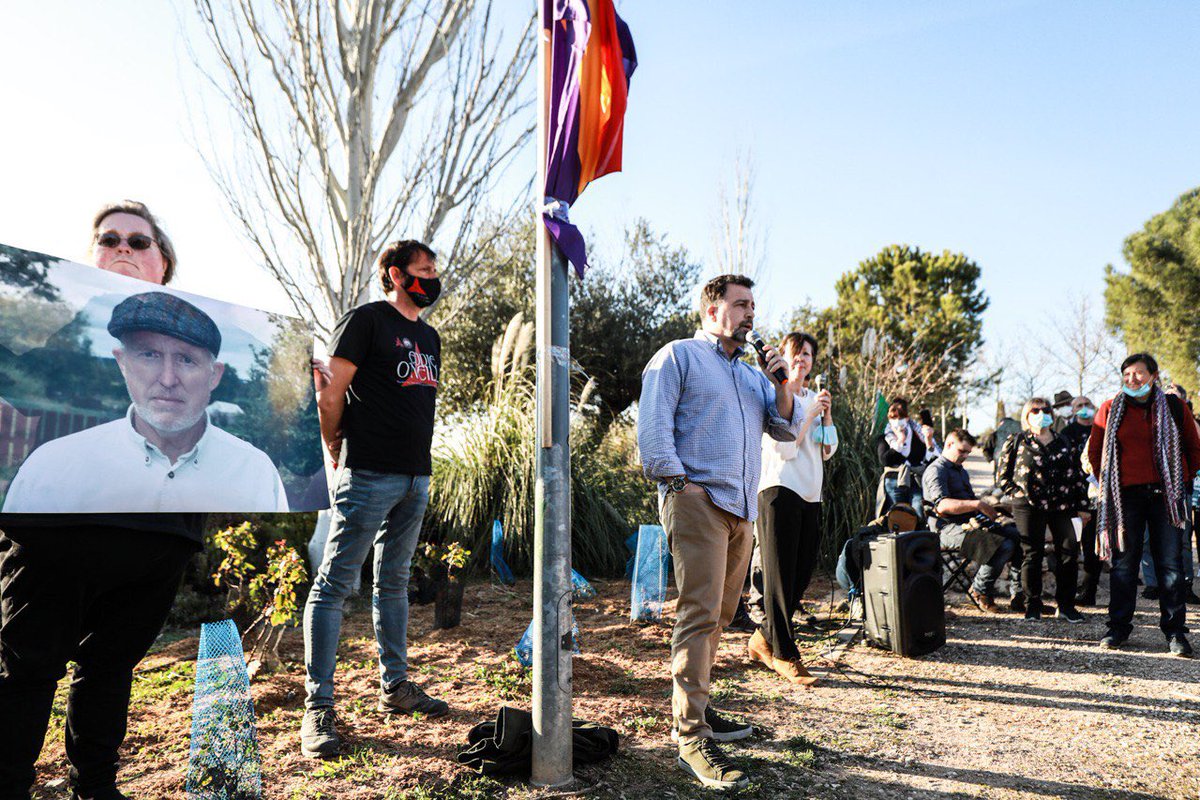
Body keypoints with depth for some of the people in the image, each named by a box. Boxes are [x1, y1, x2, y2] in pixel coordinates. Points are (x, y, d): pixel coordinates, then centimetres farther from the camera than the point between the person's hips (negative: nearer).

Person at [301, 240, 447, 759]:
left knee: (394, 584, 15)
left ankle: (395, 687, 25)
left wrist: (419, 462, 16)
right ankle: (318, 707, 4)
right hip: (370, 476, -8)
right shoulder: (367, 320, -4)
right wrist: (341, 458, 0)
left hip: (416, 477, 8)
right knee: (335, 584, -3)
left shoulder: (429, 337, 18)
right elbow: (329, 394, -6)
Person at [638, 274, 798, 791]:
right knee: (699, 613, -13)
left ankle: (691, 707, 25)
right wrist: (677, 480, -14)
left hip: (741, 508, 8)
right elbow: (652, 424, -6)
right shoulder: (679, 356, 4)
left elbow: (787, 430, 20)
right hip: (697, 498, -8)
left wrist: (779, 383, 4)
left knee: (718, 615, 12)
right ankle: (691, 738, -10)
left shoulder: (751, 374, 26)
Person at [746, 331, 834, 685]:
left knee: (801, 573, 8)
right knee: (780, 574, -4)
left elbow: (828, 451, 15)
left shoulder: (813, 398, 19)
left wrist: (827, 414, 3)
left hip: (810, 495, 8)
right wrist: (810, 414, -12)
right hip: (779, 489, -8)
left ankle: (764, 640, 21)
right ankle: (783, 653, 2)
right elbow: (783, 447, -12)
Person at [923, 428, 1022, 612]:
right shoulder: (936, 470, -7)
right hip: (949, 528, -9)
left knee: (1017, 535, -10)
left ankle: (1020, 594, -4)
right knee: (1004, 545, -26)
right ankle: (979, 590, -8)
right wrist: (977, 504, -27)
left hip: (971, 523, 9)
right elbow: (943, 506, -24)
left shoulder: (961, 471, 27)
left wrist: (988, 508, 14)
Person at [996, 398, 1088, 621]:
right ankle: (1032, 606, 11)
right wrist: (1017, 493, -5)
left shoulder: (1063, 441, 15)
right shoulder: (1017, 442, 5)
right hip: (1029, 507, -3)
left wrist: (1082, 505, 10)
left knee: (1069, 552, -3)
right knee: (1033, 554, 1)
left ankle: (1066, 605, 9)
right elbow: (1003, 473, 7)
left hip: (1061, 505, 3)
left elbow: (1078, 473, 16)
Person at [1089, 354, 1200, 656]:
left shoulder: (1173, 407, 5)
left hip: (1165, 494, 0)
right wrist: (1108, 484, 12)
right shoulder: (1110, 409, 4)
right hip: (1127, 495, 0)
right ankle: (1118, 626, 11)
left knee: (1170, 562, 1)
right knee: (1124, 561, 3)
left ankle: (1175, 631, 10)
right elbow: (1094, 451, 14)